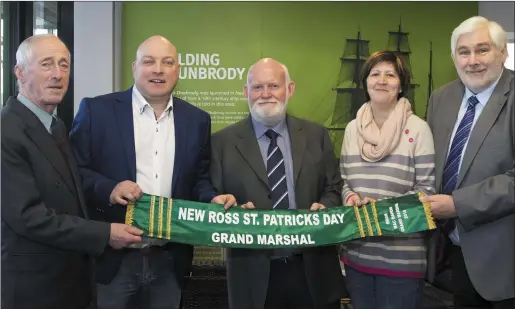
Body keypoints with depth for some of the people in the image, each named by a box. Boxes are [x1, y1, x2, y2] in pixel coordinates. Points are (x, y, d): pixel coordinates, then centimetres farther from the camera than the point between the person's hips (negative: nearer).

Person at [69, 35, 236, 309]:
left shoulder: (197, 119, 7)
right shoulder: (97, 110, -3)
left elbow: (199, 179, 11)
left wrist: (214, 199, -9)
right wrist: (109, 189, -21)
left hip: (169, 261, 3)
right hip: (112, 257, -3)